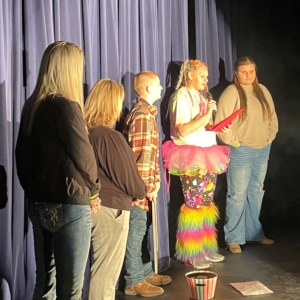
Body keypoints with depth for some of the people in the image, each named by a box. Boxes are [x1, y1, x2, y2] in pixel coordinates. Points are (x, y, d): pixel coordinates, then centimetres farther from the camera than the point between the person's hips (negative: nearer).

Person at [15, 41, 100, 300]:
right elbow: (83, 156, -13)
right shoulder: (66, 106, -17)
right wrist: (93, 190, 4)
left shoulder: (32, 105, 6)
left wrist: (33, 189, 18)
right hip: (68, 206, -8)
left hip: (37, 203, 8)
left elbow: (23, 154, 11)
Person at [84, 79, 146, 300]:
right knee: (106, 271, 5)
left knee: (99, 268, 20)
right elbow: (127, 174, -14)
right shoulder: (111, 137, -21)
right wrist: (140, 193, 7)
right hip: (110, 208, -8)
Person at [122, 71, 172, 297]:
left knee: (140, 227, 17)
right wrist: (146, 186, -16)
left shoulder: (148, 112, 14)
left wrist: (156, 179, 13)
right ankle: (134, 281, 11)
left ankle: (144, 273, 30)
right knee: (136, 229, 0)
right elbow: (141, 155, -21)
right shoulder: (142, 115, -17)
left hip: (144, 182, 10)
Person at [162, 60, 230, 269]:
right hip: (191, 158, -8)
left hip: (208, 155, 8)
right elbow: (182, 129, -19)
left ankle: (206, 248, 19)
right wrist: (206, 115, -20)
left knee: (208, 202, 10)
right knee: (194, 204, -5)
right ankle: (191, 253, 4)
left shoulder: (201, 96, 17)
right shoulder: (181, 96, -8)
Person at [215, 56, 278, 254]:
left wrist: (269, 138, 7)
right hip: (241, 152, -6)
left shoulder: (262, 91, 7)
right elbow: (221, 123, -17)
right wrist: (235, 143, -13)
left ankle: (254, 232, 29)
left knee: (256, 192, 16)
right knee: (238, 195, -2)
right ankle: (234, 238, 8)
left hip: (263, 150, 7)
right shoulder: (231, 93, -13)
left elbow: (272, 117, 16)